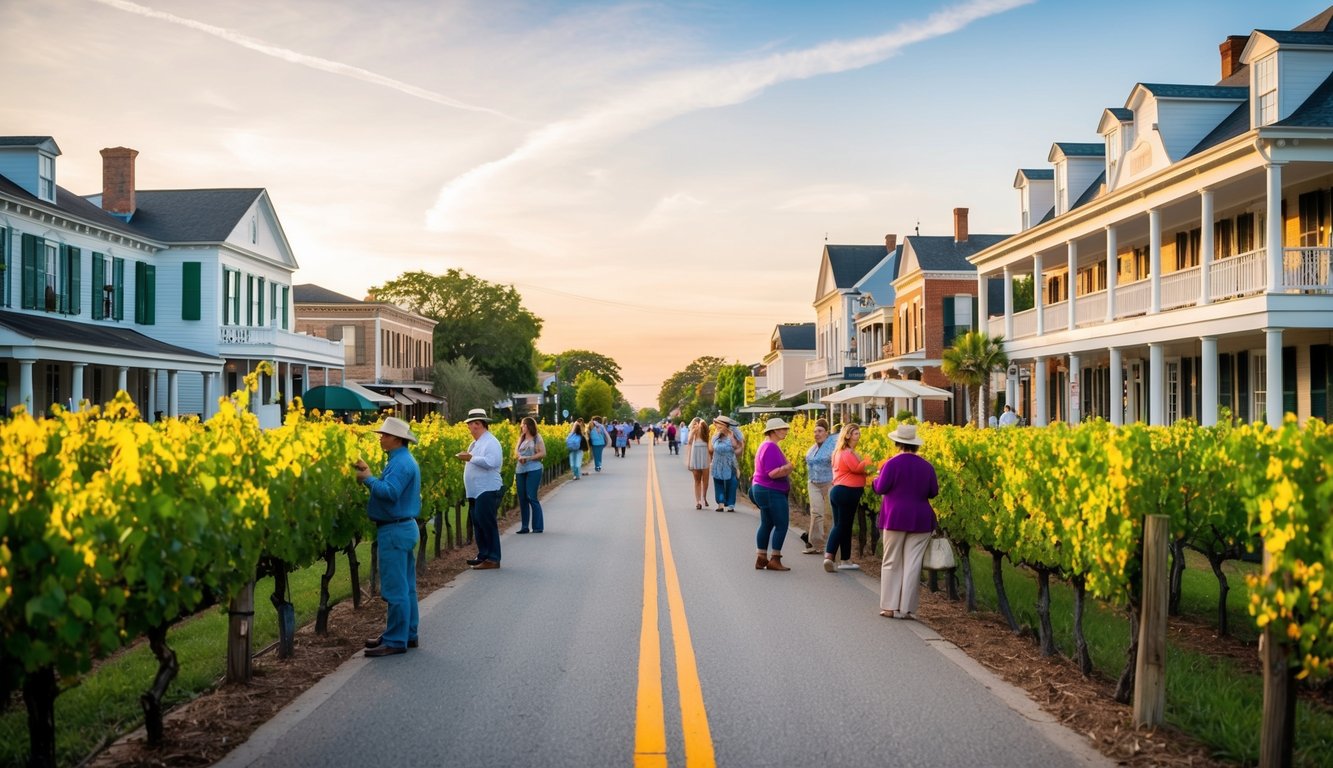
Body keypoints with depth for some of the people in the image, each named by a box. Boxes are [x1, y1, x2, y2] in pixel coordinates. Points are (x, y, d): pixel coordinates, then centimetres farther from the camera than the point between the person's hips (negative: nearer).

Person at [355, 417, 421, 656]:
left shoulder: (401, 463, -18)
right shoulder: (403, 460, 16)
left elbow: (390, 492, -29)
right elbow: (391, 486, 12)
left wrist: (368, 479, -17)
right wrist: (369, 473, 4)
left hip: (395, 530, -11)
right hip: (405, 528, 11)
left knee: (395, 589, -6)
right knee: (406, 586, 15)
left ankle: (395, 641, -1)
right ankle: (407, 634, 23)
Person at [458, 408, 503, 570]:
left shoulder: (490, 442, -13)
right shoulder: (476, 443, 16)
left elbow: (491, 462, -25)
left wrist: (471, 458, -21)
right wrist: (467, 458, 8)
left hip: (488, 491, -10)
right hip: (476, 492, 10)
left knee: (487, 524, -7)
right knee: (477, 523, 12)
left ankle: (493, 559, -2)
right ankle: (483, 555, 21)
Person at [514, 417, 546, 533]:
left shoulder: (537, 438, 0)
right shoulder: (521, 438, 17)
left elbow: (543, 453, -6)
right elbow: (516, 452, 9)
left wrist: (528, 458, -14)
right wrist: (519, 457, -13)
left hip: (533, 470, -6)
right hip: (520, 470, 6)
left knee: (531, 497, -10)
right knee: (522, 498, 4)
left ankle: (538, 527, -4)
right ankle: (524, 526, 11)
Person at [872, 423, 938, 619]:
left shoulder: (892, 464, -10)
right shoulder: (927, 466, 2)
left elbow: (881, 489, -7)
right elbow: (933, 493, 10)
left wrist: (877, 479, 14)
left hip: (896, 519, -2)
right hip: (920, 520, 3)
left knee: (892, 563, 6)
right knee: (913, 564, 3)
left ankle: (890, 606, 5)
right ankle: (907, 608, 3)